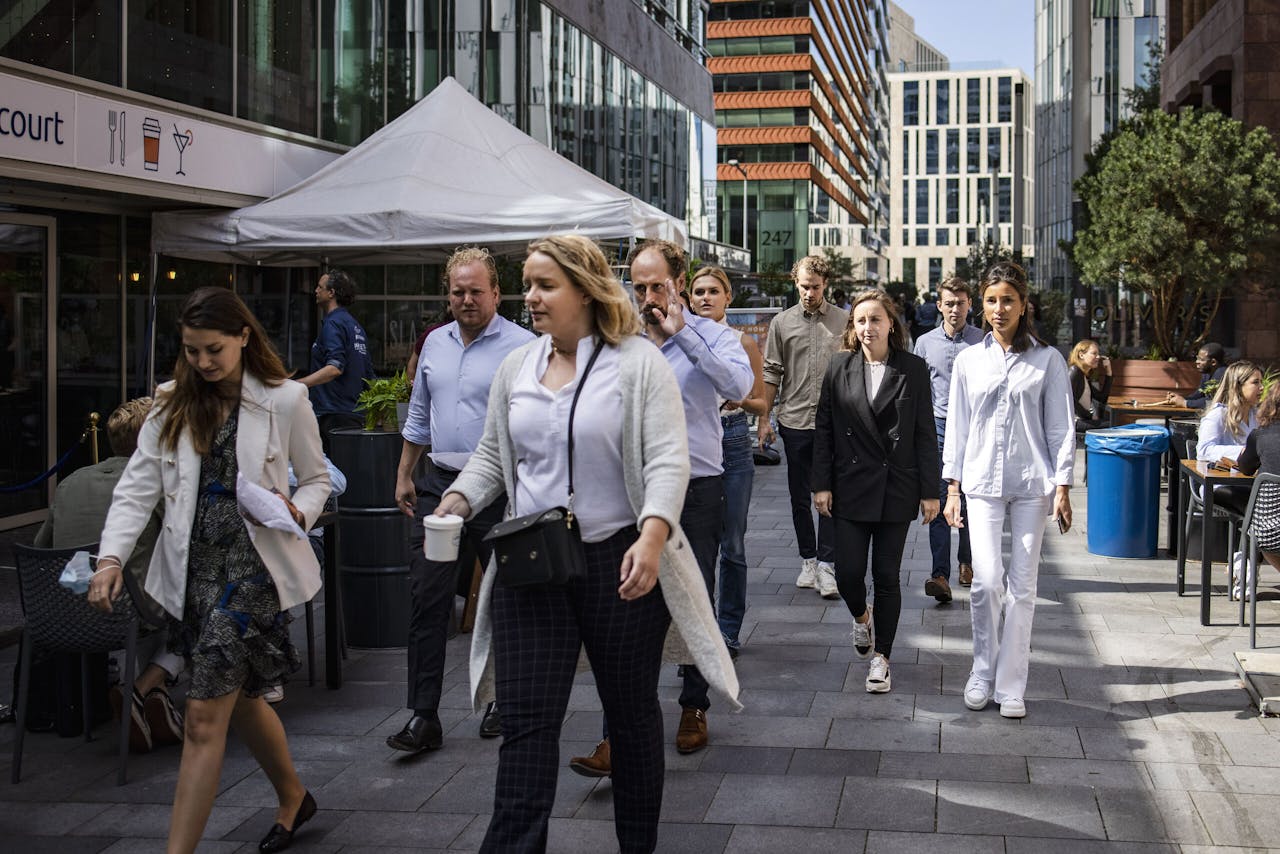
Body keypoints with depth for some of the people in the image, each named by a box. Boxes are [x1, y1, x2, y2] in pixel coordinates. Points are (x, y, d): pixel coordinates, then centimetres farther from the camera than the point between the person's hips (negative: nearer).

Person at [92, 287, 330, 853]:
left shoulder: (285, 400, -4)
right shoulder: (172, 404, 5)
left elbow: (316, 478, 7)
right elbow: (138, 488, 0)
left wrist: (298, 511, -15)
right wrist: (111, 557, -13)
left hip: (252, 565, -5)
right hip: (191, 568, 5)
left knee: (205, 716, -8)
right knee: (240, 700, 19)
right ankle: (293, 799, 42)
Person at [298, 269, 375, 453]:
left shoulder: (333, 323, -11)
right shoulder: (356, 326, 18)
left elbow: (335, 367, -25)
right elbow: (368, 374, 20)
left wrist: (298, 384, -32)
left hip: (334, 415, -9)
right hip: (355, 415, 9)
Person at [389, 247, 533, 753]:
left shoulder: (522, 346, -7)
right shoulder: (436, 343, 13)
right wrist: (404, 475, 20)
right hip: (438, 484, 5)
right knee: (427, 597, -1)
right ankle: (423, 716, 2)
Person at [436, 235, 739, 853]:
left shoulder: (639, 363, -7)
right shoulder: (515, 369, 9)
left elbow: (667, 460, -14)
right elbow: (492, 456, 16)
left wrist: (652, 535, -29)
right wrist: (457, 501, -3)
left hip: (621, 564, -3)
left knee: (631, 710, 12)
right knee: (526, 718, -1)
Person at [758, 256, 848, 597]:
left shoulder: (843, 321, 4)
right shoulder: (782, 322, 6)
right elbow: (771, 374, 7)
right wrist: (763, 419, 3)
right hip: (794, 422, 2)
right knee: (800, 496, 10)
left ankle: (826, 565, -2)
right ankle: (808, 560, 21)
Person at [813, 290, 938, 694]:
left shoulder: (913, 369, -1)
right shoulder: (840, 368, 3)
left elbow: (925, 432, 0)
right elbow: (824, 429, 4)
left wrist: (930, 491, -3)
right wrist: (821, 484, -1)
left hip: (897, 487, -1)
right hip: (851, 486, 1)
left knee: (887, 576, 3)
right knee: (848, 573, 0)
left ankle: (881, 658, 17)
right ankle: (861, 617, 34)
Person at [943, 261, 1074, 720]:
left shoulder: (1047, 360, 3)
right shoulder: (969, 361, 8)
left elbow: (1061, 427, 3)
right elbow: (957, 426, 10)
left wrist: (1062, 487, -3)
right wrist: (951, 487, 6)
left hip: (1031, 484, -1)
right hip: (982, 483, 1)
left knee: (1021, 587, 2)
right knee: (987, 581, -10)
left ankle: (1011, 686, 11)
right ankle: (983, 672, 11)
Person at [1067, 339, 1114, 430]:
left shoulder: (1086, 375, 20)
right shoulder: (1074, 371, -6)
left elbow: (1102, 398, 18)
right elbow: (1069, 399, -17)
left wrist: (1108, 373, 15)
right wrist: (1088, 415, -15)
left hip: (1084, 420, 9)